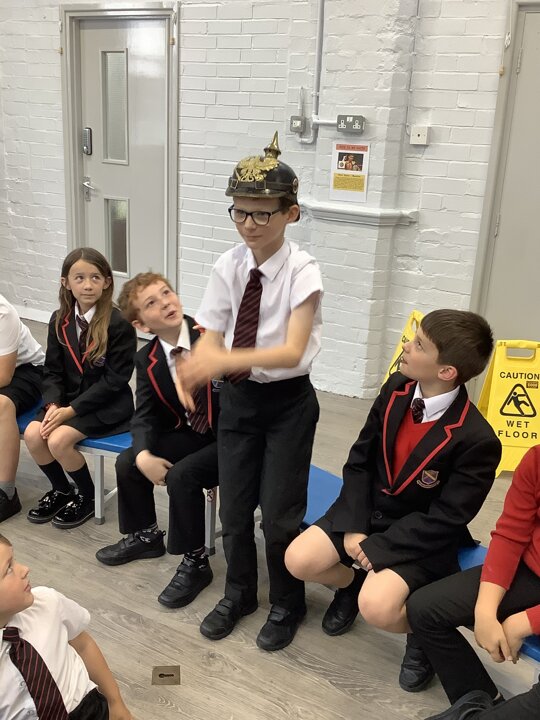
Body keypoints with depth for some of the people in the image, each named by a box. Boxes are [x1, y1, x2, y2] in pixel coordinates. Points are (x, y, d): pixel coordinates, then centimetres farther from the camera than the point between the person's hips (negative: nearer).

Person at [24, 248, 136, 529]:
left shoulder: (119, 324, -16)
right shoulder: (59, 320, 2)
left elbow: (115, 379, -17)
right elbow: (53, 370, 5)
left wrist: (71, 409, -19)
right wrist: (53, 404, -14)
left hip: (108, 405, -6)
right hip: (68, 399, 6)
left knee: (59, 440, -23)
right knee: (33, 434, -16)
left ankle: (87, 497, 5)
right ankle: (61, 490, 12)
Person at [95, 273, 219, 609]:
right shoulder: (147, 360, -2)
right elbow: (145, 415, 0)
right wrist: (144, 455, -16)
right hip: (190, 433, 7)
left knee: (182, 475, -27)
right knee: (128, 462, 0)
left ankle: (196, 563, -3)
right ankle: (145, 535, 26)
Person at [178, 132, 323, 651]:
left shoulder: (301, 271, -18)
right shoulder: (228, 266, -5)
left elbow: (292, 351, -27)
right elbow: (212, 336, -6)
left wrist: (225, 359, -40)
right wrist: (195, 368, -28)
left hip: (288, 402, -4)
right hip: (238, 398, 4)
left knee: (279, 514, 5)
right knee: (233, 507, 14)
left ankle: (286, 605, 33)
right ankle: (239, 594, 41)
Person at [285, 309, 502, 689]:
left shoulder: (476, 440, -25)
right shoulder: (396, 389, -8)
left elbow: (446, 520, -20)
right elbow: (360, 461, -1)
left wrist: (376, 547, -19)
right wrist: (354, 528, -11)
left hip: (421, 536, -5)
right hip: (367, 511, 5)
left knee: (376, 608, -27)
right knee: (298, 560, -11)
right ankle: (352, 581, 21)